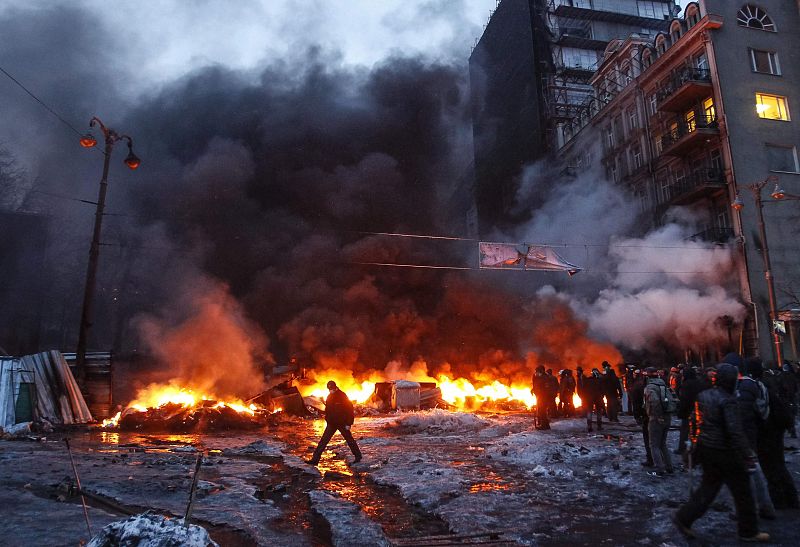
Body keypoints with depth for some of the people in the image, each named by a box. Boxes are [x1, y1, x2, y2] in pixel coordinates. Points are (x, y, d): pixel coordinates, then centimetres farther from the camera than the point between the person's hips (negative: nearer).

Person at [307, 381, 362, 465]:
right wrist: (327, 421, 15)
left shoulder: (343, 396, -14)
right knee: (323, 440, 0)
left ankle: (358, 456, 23)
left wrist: (349, 423, -17)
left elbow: (350, 410, -15)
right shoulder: (329, 397, 5)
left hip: (342, 423, -6)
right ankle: (315, 459, 1)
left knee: (349, 440, 7)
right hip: (331, 423, 6)